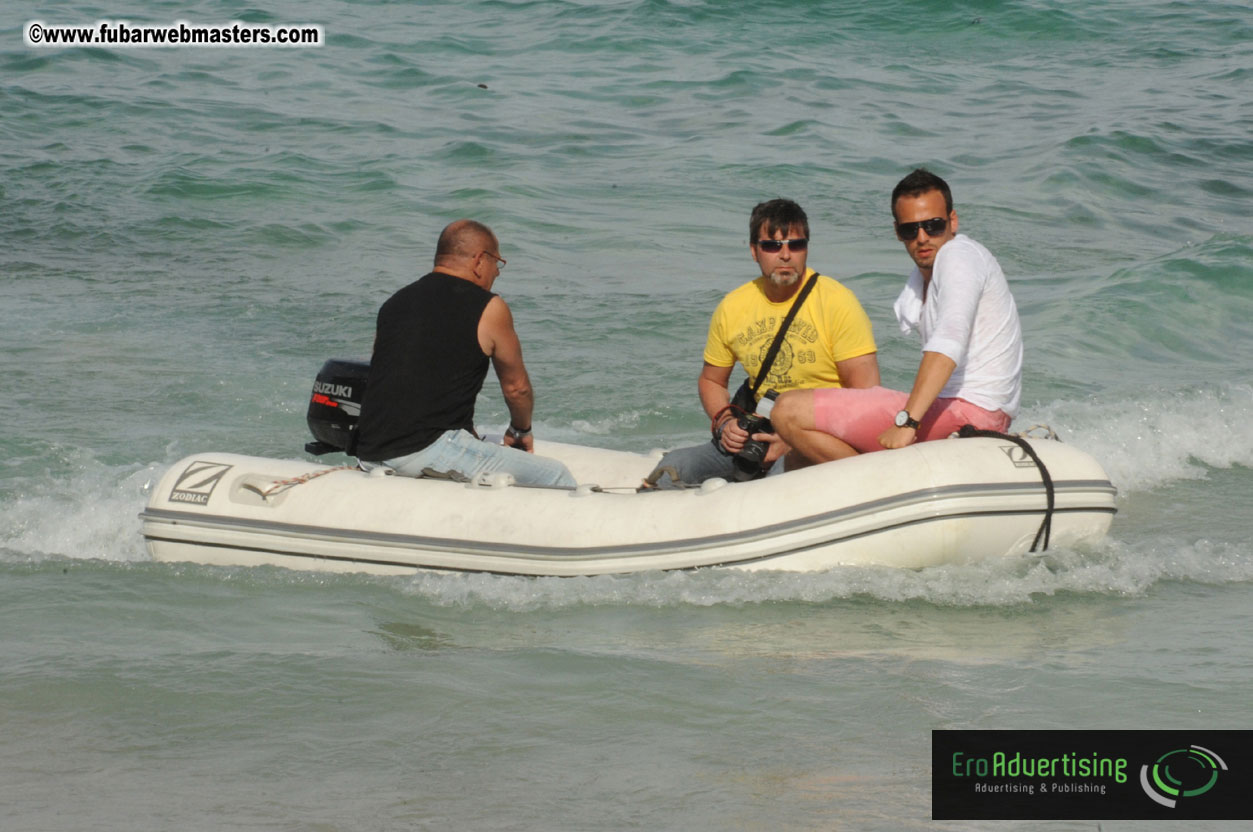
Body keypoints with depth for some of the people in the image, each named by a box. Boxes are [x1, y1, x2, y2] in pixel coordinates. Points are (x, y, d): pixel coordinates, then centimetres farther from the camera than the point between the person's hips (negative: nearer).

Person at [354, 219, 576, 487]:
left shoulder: (394, 303, 18)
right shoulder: (489, 309, 1)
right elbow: (516, 387, 13)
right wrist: (520, 431, 34)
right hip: (429, 452, -8)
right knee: (555, 476, 2)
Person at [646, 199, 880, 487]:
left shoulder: (836, 301, -7)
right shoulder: (732, 307, 8)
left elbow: (867, 391, -12)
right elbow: (710, 380, 25)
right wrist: (724, 421, 1)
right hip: (760, 435, 4)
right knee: (673, 468, -16)